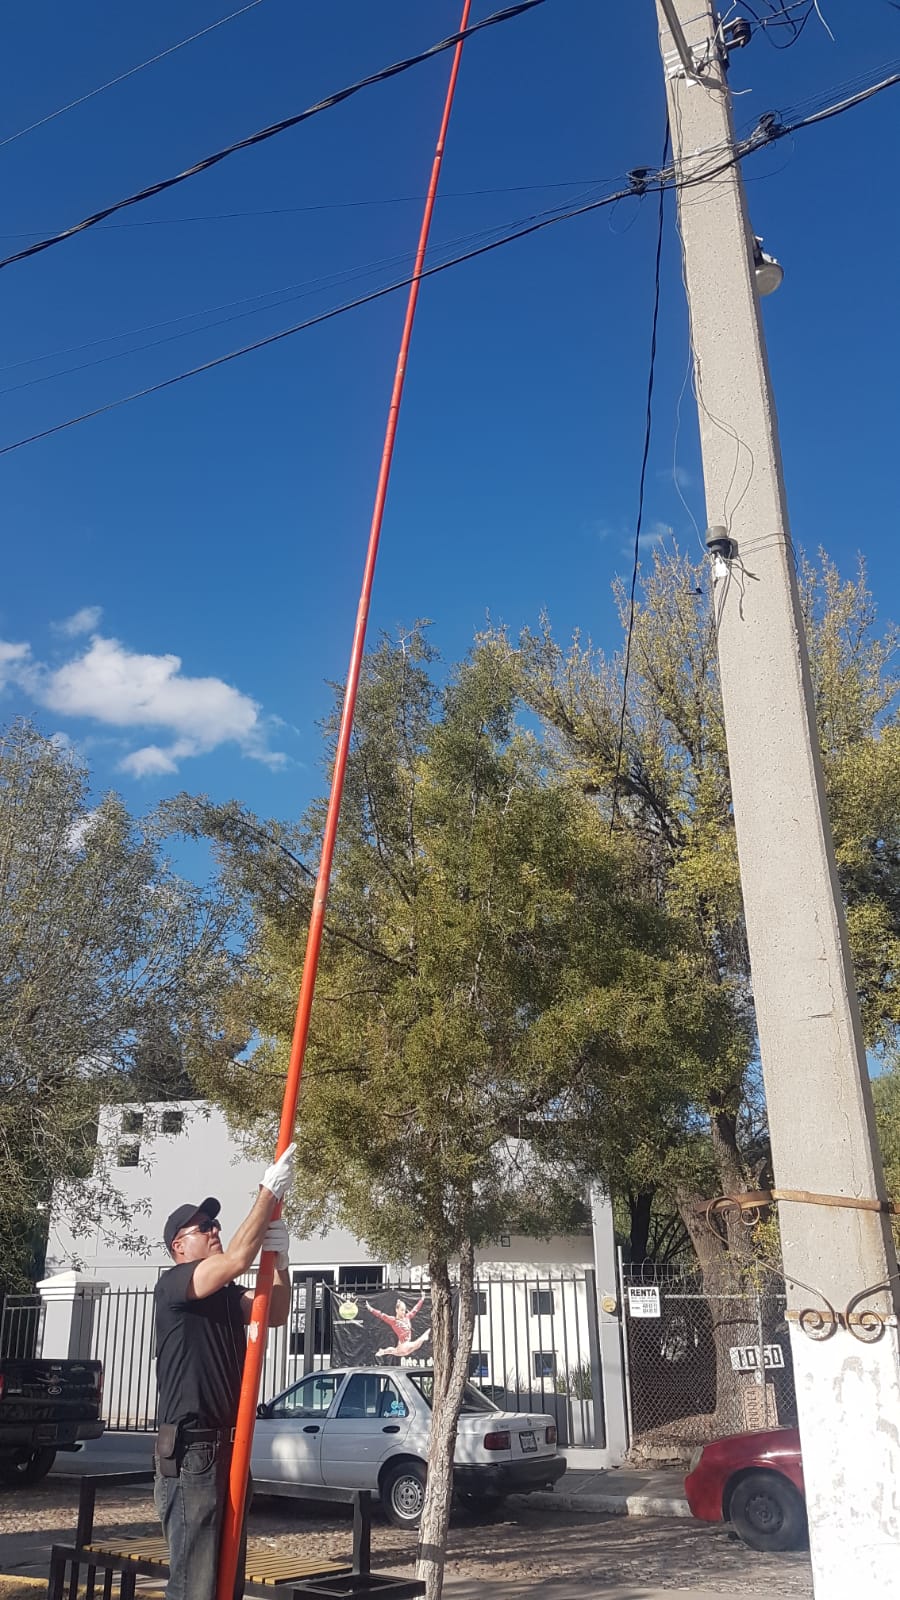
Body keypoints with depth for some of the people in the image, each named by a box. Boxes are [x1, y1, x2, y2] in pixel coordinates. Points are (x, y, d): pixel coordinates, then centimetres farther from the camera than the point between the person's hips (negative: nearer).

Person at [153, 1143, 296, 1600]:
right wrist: (270, 1190, -22)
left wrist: (279, 1256, -7)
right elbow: (237, 1259, -24)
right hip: (190, 1451, -8)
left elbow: (275, 1315, 7)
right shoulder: (171, 1286, -10)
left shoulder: (228, 1295, 14)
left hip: (228, 1447, 9)